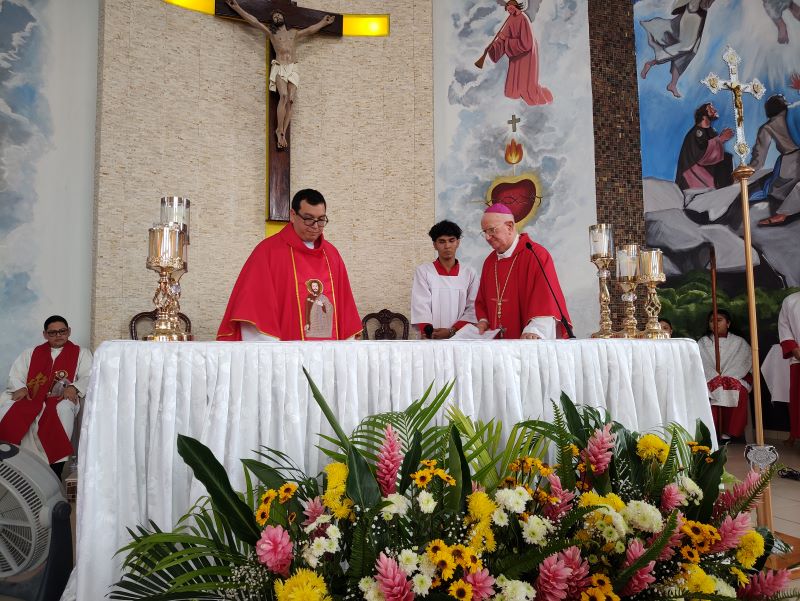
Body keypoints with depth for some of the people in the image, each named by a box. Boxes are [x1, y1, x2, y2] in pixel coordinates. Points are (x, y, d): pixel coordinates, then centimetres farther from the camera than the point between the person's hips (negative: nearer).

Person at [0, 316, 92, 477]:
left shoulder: (81, 353, 16)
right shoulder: (32, 353, 26)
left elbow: (88, 377, 3)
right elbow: (16, 374, 15)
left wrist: (74, 388, -17)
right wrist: (20, 388, -7)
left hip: (60, 397, -3)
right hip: (30, 398, 3)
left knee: (63, 409, -38)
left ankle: (55, 473, -35)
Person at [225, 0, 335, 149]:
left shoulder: (294, 33, 26)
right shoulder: (271, 33, 17)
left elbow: (310, 30, 33)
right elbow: (254, 21, 13)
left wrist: (324, 22, 39)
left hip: (292, 69, 3)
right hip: (279, 68, -3)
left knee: (290, 100, -15)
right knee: (283, 96, -25)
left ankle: (282, 132, -16)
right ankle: (280, 130, -23)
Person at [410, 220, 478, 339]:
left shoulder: (469, 273, 8)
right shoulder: (423, 271, 5)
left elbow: (472, 309, 2)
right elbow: (420, 307, -3)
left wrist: (452, 331, -11)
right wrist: (430, 332, -17)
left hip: (460, 337, 1)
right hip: (431, 339, -1)